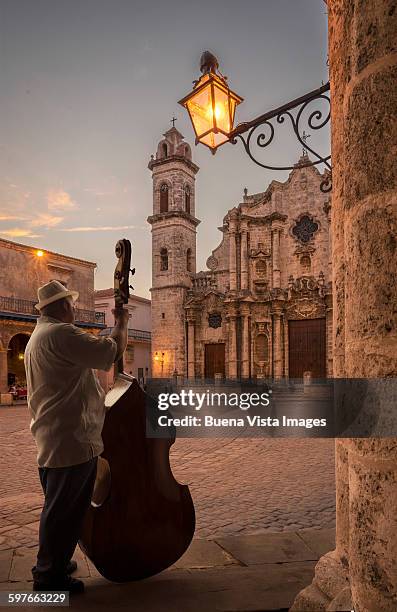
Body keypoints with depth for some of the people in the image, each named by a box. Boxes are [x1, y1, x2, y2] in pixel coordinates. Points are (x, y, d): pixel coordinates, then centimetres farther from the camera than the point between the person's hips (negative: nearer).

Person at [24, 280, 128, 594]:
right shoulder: (61, 333, -18)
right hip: (71, 439, -11)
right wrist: (122, 323, -6)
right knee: (64, 510, 3)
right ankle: (49, 576, 17)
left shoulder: (37, 337, 17)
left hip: (52, 440, 11)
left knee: (59, 507, 23)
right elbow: (112, 351, -22)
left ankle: (52, 564, 37)